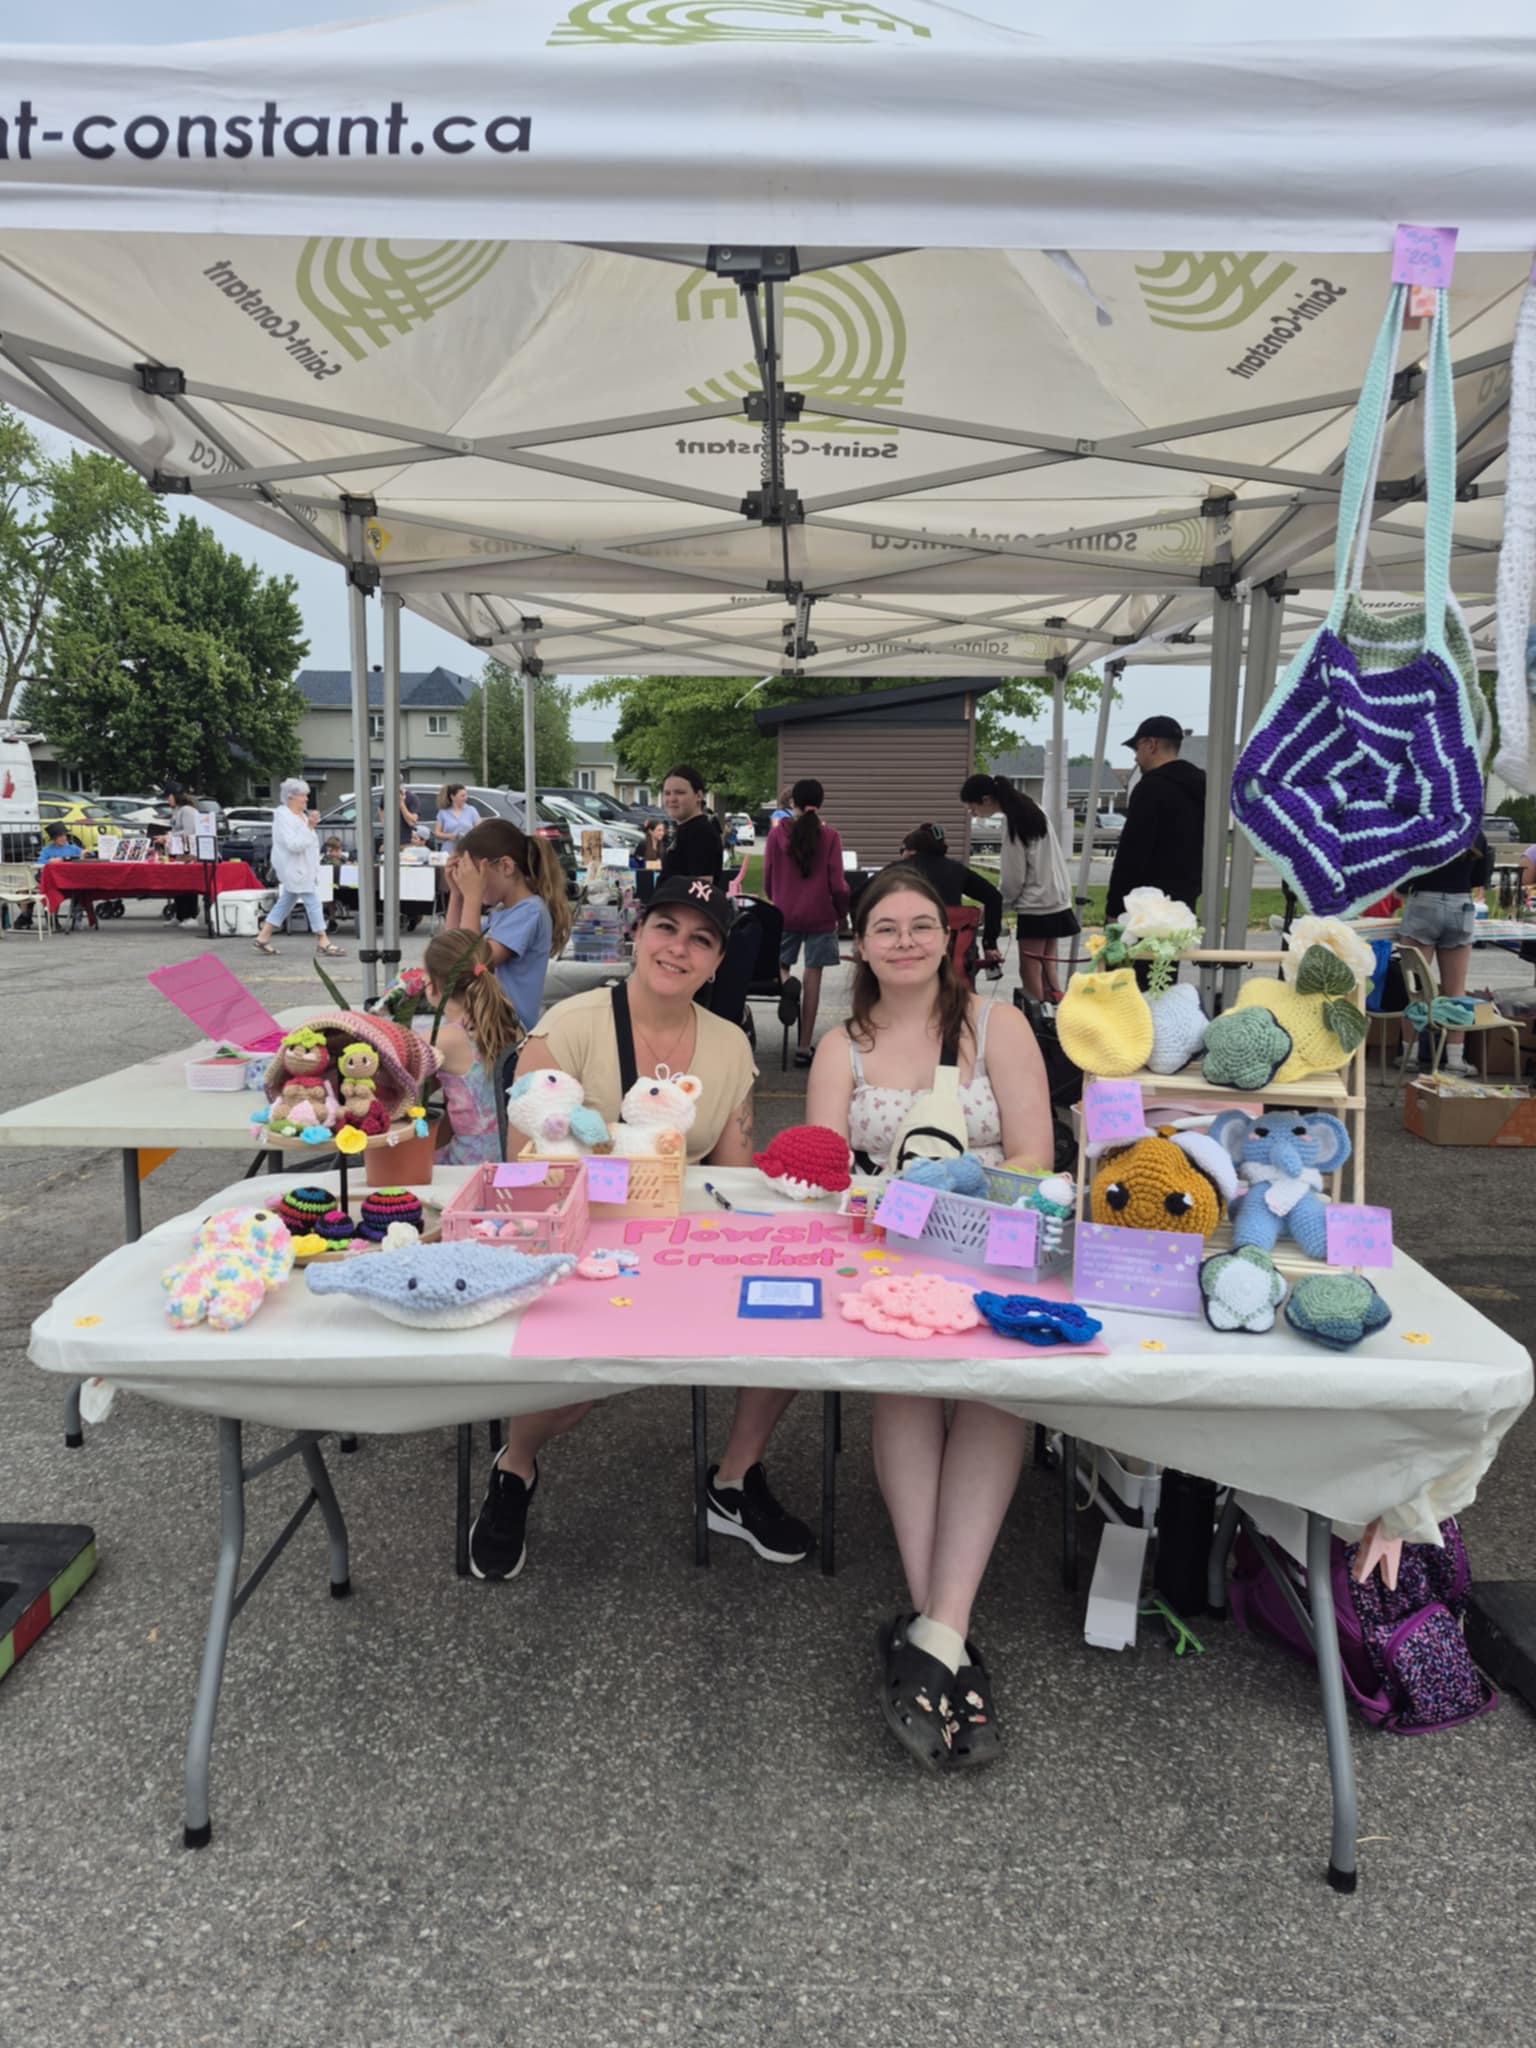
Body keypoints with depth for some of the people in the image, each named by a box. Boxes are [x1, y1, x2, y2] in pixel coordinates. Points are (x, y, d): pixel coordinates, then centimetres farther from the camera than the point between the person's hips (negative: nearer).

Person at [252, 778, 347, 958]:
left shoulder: (301, 815, 12)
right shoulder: (283, 817, -16)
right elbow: (293, 844, -26)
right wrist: (309, 827, -27)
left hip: (303, 867, 10)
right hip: (293, 867, -10)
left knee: (286, 901, 14)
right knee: (312, 901, -8)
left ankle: (262, 937, 20)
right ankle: (322, 942, -4)